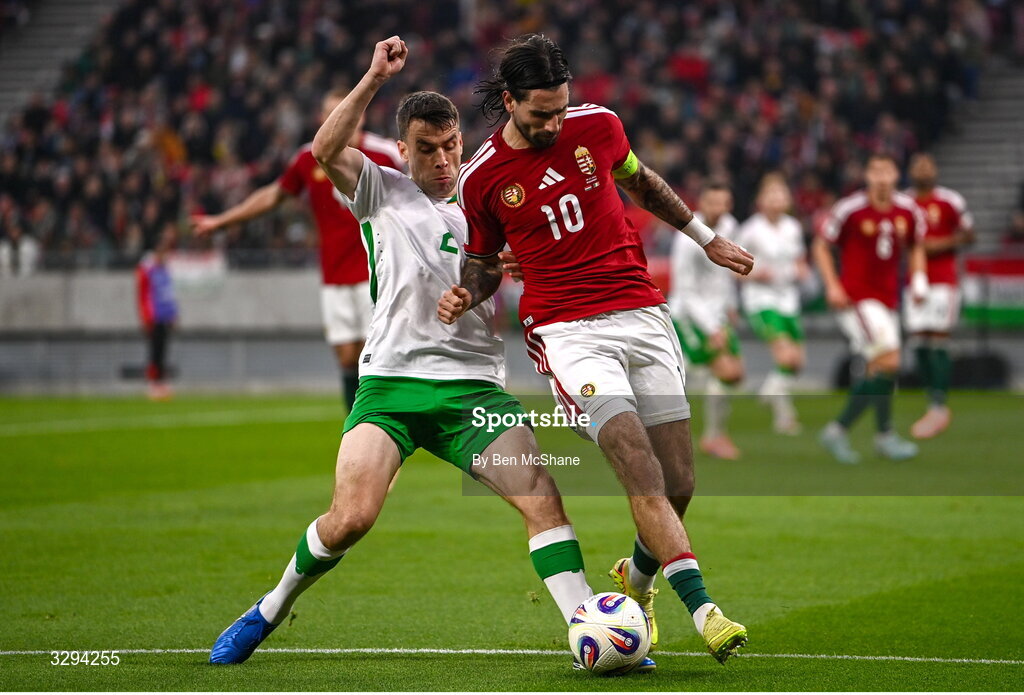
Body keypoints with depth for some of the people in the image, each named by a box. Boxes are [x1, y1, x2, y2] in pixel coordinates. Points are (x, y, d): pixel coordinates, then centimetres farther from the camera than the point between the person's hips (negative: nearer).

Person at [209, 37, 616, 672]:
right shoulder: (384, 192, 9)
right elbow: (327, 150, -10)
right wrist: (375, 79, -16)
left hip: (474, 387, 2)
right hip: (391, 383, -2)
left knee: (543, 499, -16)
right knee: (351, 517, -17)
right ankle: (270, 611, 7)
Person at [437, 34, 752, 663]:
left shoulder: (597, 126, 4)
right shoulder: (481, 178, 0)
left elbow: (640, 182, 25)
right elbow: (486, 261, 16)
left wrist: (707, 238, 28)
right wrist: (467, 294, -5)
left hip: (643, 314, 3)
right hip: (567, 328, -3)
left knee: (678, 485, -1)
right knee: (637, 463, -23)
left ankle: (637, 580, 30)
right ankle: (703, 609, -30)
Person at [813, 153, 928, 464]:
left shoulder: (909, 211, 4)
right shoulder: (850, 209, -10)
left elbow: (916, 246, 21)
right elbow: (821, 246, 0)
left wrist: (918, 278, 3)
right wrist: (832, 286, -9)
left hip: (887, 299, 7)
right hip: (855, 297, -7)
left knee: (876, 372, 8)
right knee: (889, 362, -18)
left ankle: (838, 429, 21)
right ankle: (885, 434, -8)